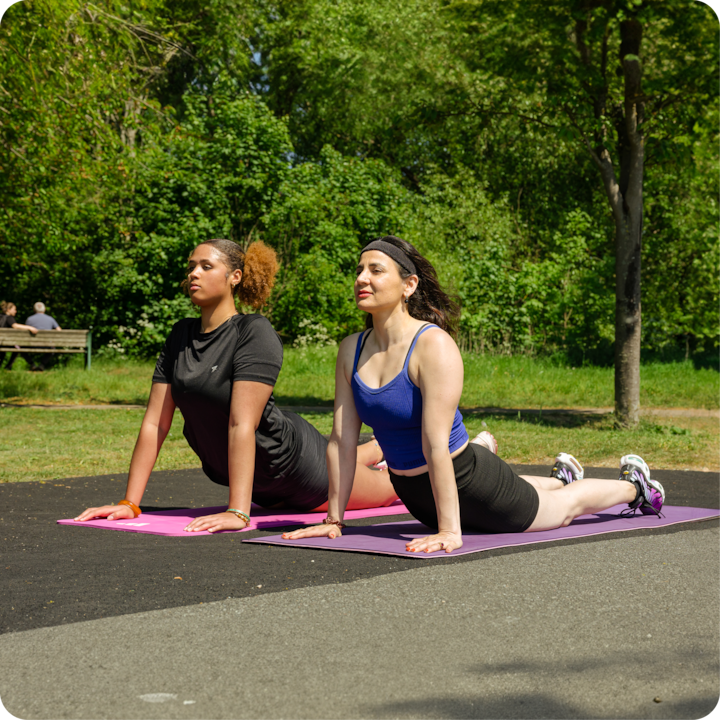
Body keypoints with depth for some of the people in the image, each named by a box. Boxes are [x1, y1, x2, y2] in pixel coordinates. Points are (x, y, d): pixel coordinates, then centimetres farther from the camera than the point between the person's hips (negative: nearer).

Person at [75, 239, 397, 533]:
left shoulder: (254, 332, -26)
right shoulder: (180, 335, -7)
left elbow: (242, 424, -35)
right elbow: (154, 423, -9)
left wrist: (238, 512, -40)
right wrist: (129, 503, -13)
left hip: (291, 460, -6)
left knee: (388, 487, 18)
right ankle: (379, 448, 60)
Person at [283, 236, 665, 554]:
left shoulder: (434, 346, -29)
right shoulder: (351, 350, -10)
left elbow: (437, 444, -34)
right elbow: (342, 439, -9)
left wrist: (449, 531, -35)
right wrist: (334, 519, -8)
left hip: (466, 479, -6)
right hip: (413, 492, 7)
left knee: (563, 507, 20)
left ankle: (632, 485, 50)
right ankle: (560, 477, 66)